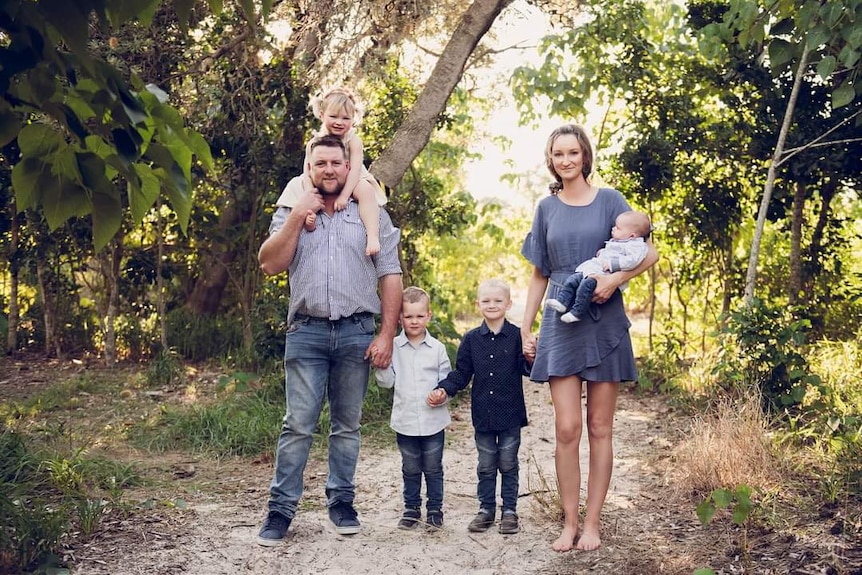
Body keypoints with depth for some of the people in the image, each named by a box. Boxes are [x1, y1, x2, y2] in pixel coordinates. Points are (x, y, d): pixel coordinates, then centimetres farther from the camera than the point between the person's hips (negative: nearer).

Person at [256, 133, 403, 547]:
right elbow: (269, 264, 0)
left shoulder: (372, 215, 8)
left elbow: (390, 277, 4)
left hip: (356, 333, 0)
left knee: (347, 424, 8)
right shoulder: (291, 214, 12)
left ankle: (341, 502, 18)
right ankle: (281, 509, 2)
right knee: (298, 425, -3)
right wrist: (297, 218, -7)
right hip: (307, 331, 0)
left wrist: (387, 334, -4)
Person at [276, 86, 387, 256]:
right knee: (297, 185, -16)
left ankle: (373, 235, -45)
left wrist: (344, 196, -37)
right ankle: (308, 221, -26)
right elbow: (308, 173, -17)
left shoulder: (353, 141, -15)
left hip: (351, 184, -3)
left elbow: (355, 170, -25)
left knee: (366, 190, -35)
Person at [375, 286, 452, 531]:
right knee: (410, 469, 13)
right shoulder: (394, 348, -1)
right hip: (405, 421, 0)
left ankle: (435, 509, 22)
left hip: (433, 421, 0)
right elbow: (386, 381, -1)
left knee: (433, 468, 9)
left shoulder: (437, 348, 0)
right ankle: (411, 508, 25)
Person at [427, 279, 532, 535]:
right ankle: (486, 509, 24)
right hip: (483, 414, 2)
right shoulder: (472, 339, 3)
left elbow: (527, 370, -9)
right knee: (486, 465, 12)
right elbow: (461, 372, 7)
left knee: (508, 464, 8)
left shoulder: (517, 336, -5)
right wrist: (444, 390, -7)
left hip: (510, 414, -2)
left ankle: (509, 510, 20)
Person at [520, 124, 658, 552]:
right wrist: (526, 329, 9)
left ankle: (592, 524, 11)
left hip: (604, 324, -1)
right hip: (560, 325, 2)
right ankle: (569, 524, 6)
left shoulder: (609, 201, 1)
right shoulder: (547, 209, 9)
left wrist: (615, 278, -18)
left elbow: (649, 254, 0)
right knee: (566, 428, -4)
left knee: (599, 428, 3)